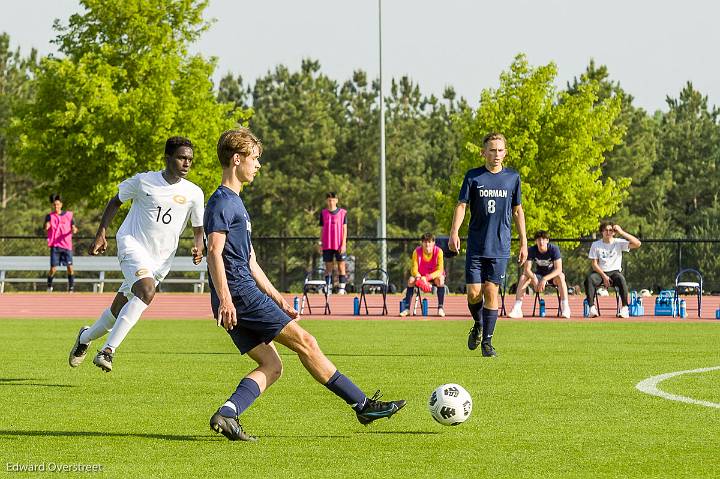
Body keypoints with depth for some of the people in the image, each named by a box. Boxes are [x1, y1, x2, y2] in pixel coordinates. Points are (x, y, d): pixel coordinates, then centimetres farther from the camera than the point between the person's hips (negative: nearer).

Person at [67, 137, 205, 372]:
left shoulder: (194, 193, 1)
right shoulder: (143, 181, -5)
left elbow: (198, 228, 12)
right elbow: (115, 201, 10)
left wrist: (198, 247, -9)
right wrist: (101, 234, 2)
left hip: (160, 260, 4)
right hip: (132, 244, -4)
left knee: (118, 312, 10)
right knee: (147, 291, -32)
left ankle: (86, 337, 41)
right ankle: (108, 351, -32)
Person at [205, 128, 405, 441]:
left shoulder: (235, 203, 24)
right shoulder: (222, 202, -8)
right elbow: (215, 252, -19)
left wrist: (277, 299, 23)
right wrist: (225, 299, -27)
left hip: (240, 298, 10)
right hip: (239, 294, -10)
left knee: (271, 366, 4)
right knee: (304, 342, -6)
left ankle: (226, 414, -12)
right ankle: (363, 405, -3)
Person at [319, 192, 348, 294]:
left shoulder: (343, 212, 1)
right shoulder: (323, 213, 8)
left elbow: (344, 229, 0)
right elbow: (322, 229, 12)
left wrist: (343, 244, -7)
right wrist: (320, 243, 6)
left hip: (339, 246, -2)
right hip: (327, 246, 2)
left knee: (341, 267, -2)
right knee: (328, 267, 3)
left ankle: (341, 289, 0)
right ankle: (329, 289, 5)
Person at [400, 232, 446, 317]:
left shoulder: (438, 251, -20)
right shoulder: (417, 251, -16)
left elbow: (440, 270, -23)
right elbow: (414, 270, -15)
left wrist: (427, 278, -37)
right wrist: (419, 277, -38)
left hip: (434, 276, -2)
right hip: (421, 276, 2)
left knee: (440, 279, -34)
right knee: (411, 279, -27)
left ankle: (440, 308, -29)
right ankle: (407, 308, -24)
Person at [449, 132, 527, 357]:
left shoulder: (512, 177, 7)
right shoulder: (473, 176, 2)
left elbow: (517, 211, 13)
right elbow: (461, 205, 0)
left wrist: (523, 243, 10)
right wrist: (454, 232, -16)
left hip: (500, 247, 0)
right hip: (476, 245, 0)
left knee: (491, 292, -5)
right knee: (474, 293, -4)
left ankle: (487, 341, 2)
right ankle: (478, 326, 26)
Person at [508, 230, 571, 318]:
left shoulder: (554, 249, -21)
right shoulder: (532, 250, -13)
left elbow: (558, 269, -29)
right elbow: (527, 269, -17)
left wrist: (545, 279, -41)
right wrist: (534, 279, -37)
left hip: (552, 276, -3)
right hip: (539, 275, 3)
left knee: (560, 276, -37)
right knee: (523, 277, -23)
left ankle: (565, 308, -37)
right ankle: (517, 309, -27)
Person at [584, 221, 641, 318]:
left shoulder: (619, 243, 3)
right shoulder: (596, 245, 7)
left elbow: (637, 244, -9)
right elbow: (594, 264, 2)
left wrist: (621, 232, -12)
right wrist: (604, 276, -13)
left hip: (615, 271, -1)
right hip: (600, 272, 1)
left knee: (621, 279, -36)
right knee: (589, 279, -32)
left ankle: (625, 308, -31)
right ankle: (592, 307, -30)